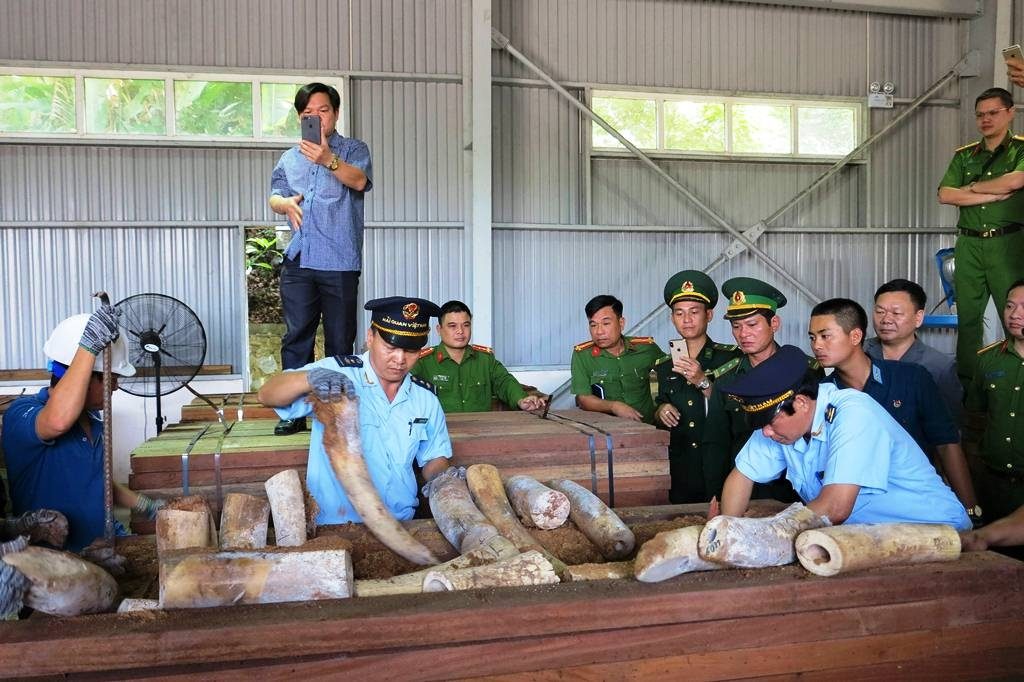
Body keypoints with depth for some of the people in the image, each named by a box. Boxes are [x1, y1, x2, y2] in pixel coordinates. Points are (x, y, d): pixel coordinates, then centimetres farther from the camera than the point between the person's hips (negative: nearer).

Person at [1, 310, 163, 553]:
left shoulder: (92, 418, 12)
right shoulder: (22, 413, -14)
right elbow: (58, 421, -39)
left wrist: (145, 505, 16)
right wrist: (89, 346, -37)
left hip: (104, 545, 8)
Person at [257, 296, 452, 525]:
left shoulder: (426, 397, 11)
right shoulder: (336, 373, -3)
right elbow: (267, 395, -10)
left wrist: (440, 480, -3)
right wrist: (309, 378, -30)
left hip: (402, 527, 4)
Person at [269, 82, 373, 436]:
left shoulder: (353, 149, 7)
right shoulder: (290, 158, 22)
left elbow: (360, 180, -13)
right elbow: (274, 196, 19)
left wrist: (329, 160, -32)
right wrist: (286, 202, -5)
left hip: (340, 263, -3)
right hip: (298, 261, 4)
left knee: (340, 339, 2)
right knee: (296, 337, 1)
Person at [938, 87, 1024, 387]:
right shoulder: (964, 156, 15)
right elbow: (944, 195, 1)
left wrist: (971, 187, -1)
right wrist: (993, 195, -7)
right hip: (969, 244, 4)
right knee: (967, 316, 5)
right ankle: (966, 382, 12)